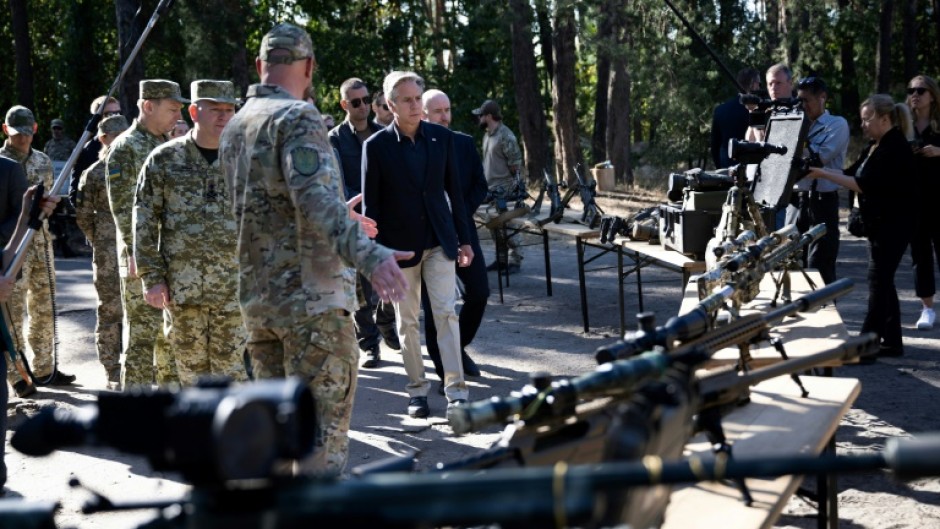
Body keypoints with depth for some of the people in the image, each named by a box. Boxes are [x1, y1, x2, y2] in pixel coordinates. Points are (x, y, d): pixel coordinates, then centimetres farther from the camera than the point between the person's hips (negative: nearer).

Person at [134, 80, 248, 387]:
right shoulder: (164, 160, 2)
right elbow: (144, 221, 3)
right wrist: (152, 277, -3)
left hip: (234, 289, 0)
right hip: (181, 287, 0)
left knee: (232, 367, 1)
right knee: (191, 368, 8)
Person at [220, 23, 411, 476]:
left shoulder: (235, 127, 14)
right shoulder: (297, 117, -12)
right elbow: (315, 198, -29)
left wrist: (342, 220, 33)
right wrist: (369, 256, -40)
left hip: (257, 297, 8)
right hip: (311, 295, -8)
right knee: (324, 425, -3)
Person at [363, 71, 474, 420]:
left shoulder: (442, 138, 2)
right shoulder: (377, 146, -6)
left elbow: (454, 191, 8)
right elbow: (370, 202, -3)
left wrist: (464, 239, 8)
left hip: (439, 240, 2)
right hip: (399, 244, -1)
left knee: (446, 313, -5)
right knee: (407, 321, 7)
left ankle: (456, 390, -4)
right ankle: (417, 390, 17)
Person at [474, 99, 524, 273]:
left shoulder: (505, 136, -13)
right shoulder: (487, 135, 14)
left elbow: (516, 163, -14)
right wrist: (484, 181, 15)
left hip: (504, 190, -9)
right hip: (490, 189, 9)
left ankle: (514, 260, -2)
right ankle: (501, 258, 20)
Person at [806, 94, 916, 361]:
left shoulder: (895, 148, -18)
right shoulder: (877, 147, 14)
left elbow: (865, 185, -24)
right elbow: (852, 173, 13)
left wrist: (825, 175, -23)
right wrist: (820, 170, 0)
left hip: (893, 226, -10)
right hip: (879, 225, 10)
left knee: (878, 282, -9)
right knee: (883, 281, 13)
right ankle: (892, 341, 20)